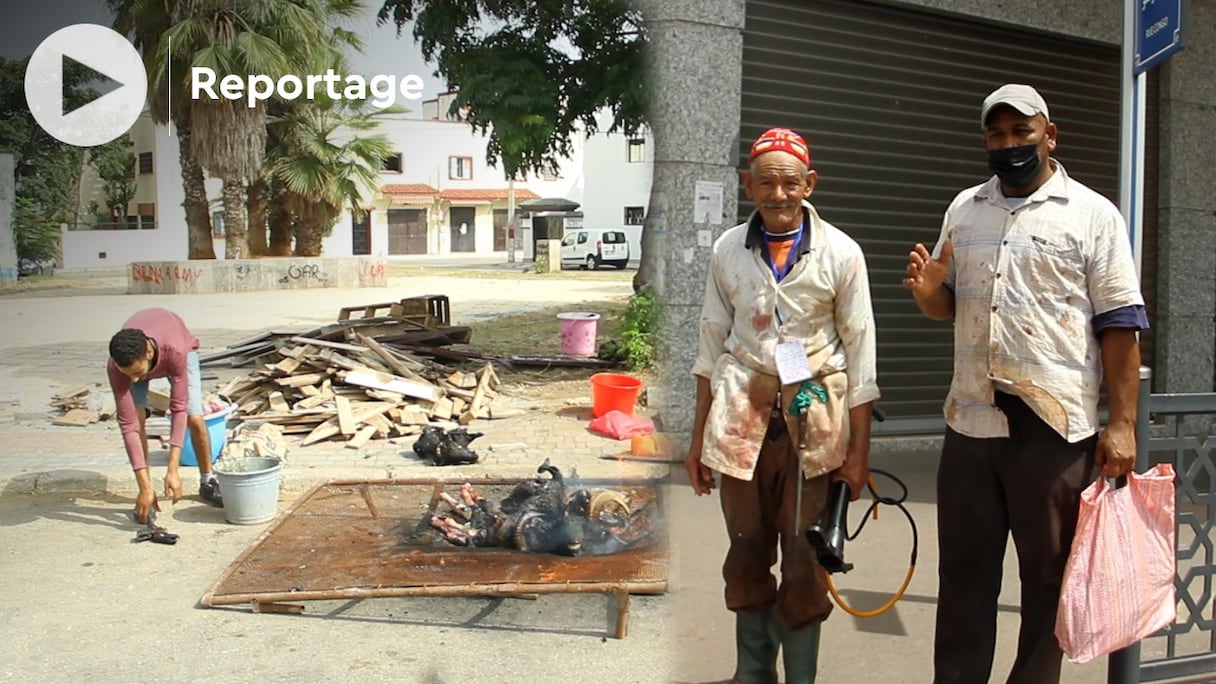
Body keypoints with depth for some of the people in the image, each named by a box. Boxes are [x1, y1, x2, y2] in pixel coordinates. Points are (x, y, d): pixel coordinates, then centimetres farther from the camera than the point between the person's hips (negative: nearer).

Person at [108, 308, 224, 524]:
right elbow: (128, 425, -39)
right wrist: (145, 488, -41)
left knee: (194, 418, -14)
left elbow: (178, 409, -41)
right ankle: (146, 494, -7)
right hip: (136, 359, 1)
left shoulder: (175, 350, -46)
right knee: (137, 418, -21)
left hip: (182, 348, -1)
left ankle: (208, 482, 11)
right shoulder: (116, 366, -40)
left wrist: (173, 471, -43)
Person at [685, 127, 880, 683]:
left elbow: (859, 350, 0)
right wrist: (699, 436, 8)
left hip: (814, 418, -1)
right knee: (747, 554, 9)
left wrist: (859, 448, -1)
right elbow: (713, 341, 8)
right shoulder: (727, 250, 4)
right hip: (742, 413, 2)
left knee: (804, 561, 4)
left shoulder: (840, 253, -2)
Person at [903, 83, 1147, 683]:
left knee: (1049, 578, 8)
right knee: (963, 573, 11)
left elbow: (1119, 325, -4)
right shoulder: (964, 209, 13)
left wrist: (1122, 424, -11)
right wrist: (927, 291, -6)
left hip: (1056, 428, -4)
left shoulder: (1093, 214, 0)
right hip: (971, 422, 4)